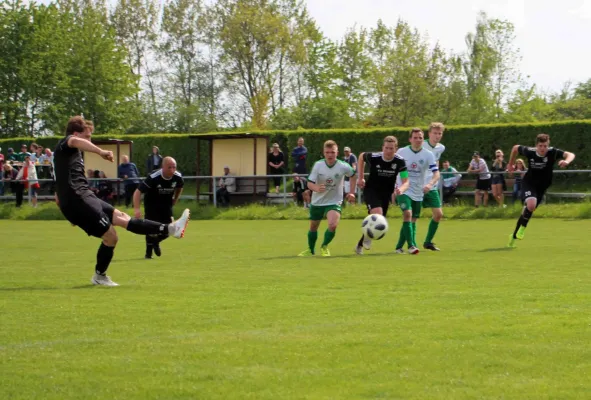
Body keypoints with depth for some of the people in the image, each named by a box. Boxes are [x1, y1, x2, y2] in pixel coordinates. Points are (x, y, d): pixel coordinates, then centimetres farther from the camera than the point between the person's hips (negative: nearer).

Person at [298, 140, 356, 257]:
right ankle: (310, 250, 42)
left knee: (333, 225, -25)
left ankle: (324, 247, 3)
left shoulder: (343, 166, -15)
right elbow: (309, 183, -17)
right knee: (313, 227, 16)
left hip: (334, 202, -2)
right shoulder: (318, 165, -15)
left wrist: (351, 192, 3)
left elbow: (353, 175, 7)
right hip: (317, 202, 2)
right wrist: (316, 188, -39)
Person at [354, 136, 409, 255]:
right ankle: (368, 237, -2)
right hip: (371, 190, -3)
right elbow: (361, 156, 4)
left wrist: (401, 189, -42)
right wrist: (361, 177, 5)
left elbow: (406, 182, -18)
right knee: (377, 214, -29)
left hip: (386, 194, 3)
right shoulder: (373, 158, -20)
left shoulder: (400, 162, -18)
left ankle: (360, 245, 34)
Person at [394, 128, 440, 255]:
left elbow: (436, 173, -12)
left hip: (418, 192, 3)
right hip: (404, 191, -3)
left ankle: (399, 247, 25)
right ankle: (411, 245, -26)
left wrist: (430, 184, -32)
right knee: (407, 213, -24)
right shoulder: (401, 152, -6)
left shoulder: (428, 155, -5)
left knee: (412, 220, 10)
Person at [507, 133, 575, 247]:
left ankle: (514, 236, 33)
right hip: (528, 183, -2)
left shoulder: (553, 152, -24)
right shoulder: (529, 152, -21)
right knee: (531, 204, -31)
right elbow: (515, 147, -1)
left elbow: (570, 155, -34)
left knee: (527, 211, 14)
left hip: (542, 186, 2)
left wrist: (566, 161, -56)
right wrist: (511, 164, 10)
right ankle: (523, 227, -4)